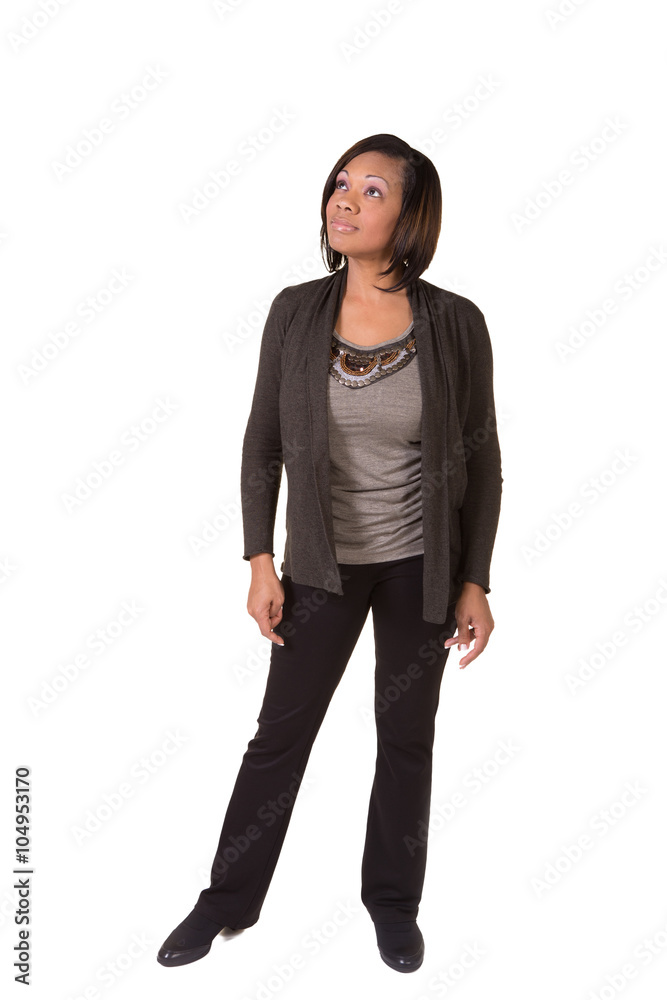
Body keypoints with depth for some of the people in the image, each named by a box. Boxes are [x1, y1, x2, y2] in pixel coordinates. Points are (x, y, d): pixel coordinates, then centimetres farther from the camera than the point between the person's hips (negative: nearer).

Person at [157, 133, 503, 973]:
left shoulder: (456, 323, -11)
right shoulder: (295, 312, -8)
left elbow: (479, 460, -4)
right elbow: (262, 442, -1)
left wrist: (474, 582, -5)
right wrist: (260, 563, -5)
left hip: (421, 565, 0)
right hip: (323, 564, 1)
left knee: (406, 736, 13)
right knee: (280, 732, 10)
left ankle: (393, 899, 36)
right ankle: (229, 899, 31)